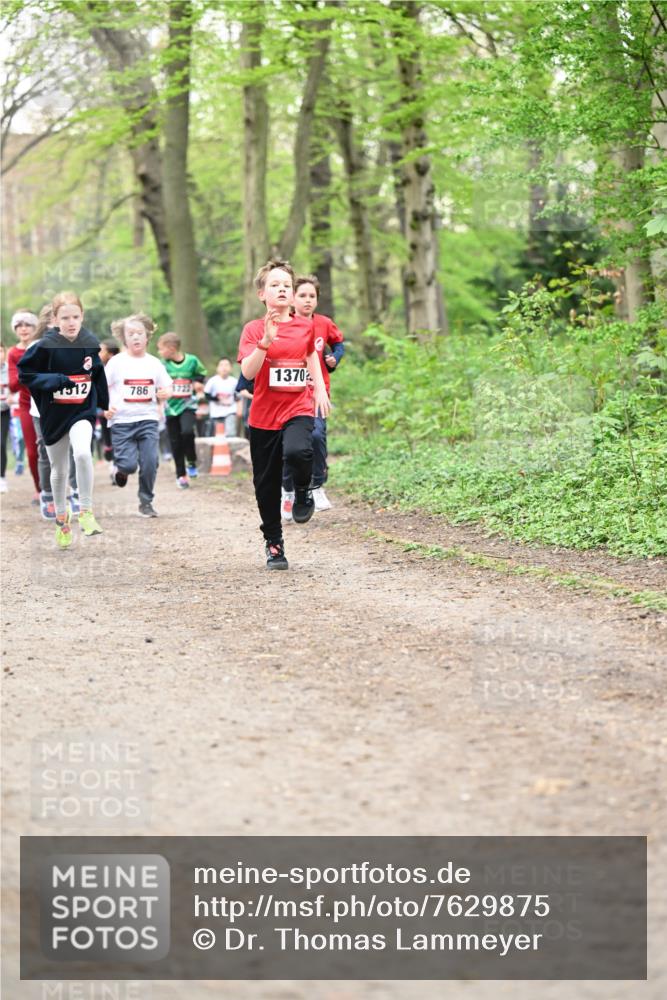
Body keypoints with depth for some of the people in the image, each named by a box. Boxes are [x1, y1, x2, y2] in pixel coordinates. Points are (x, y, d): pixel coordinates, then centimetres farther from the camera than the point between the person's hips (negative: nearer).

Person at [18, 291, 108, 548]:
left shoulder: (90, 344, -4)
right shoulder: (45, 346, -14)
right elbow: (24, 373, -9)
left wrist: (104, 405, 17)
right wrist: (55, 380, -23)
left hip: (83, 411, 0)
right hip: (54, 414, 0)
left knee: (83, 453, -28)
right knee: (59, 470, 13)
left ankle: (86, 512, -16)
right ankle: (61, 518, 35)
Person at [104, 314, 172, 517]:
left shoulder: (154, 363, 7)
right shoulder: (117, 362, 0)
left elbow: (166, 388, 13)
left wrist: (165, 393, -10)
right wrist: (105, 406, -15)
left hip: (148, 419, 2)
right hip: (122, 421, -2)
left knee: (150, 462, -8)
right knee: (129, 464, -12)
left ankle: (146, 502, 9)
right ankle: (120, 469, 25)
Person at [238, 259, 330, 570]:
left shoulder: (305, 326, 4)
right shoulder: (253, 330, -5)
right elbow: (247, 372, -18)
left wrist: (320, 389, 21)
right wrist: (265, 341, -30)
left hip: (299, 408, 0)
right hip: (264, 415, 0)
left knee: (297, 451, -32)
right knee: (266, 484, 6)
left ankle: (303, 490, 1)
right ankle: (273, 544, 23)